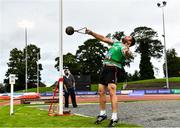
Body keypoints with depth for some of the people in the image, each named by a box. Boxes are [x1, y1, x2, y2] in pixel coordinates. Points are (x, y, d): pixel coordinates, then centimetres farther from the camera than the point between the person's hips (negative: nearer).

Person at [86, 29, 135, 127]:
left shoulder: (125, 48, -4)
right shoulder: (116, 42, 19)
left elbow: (127, 53, -29)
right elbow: (103, 38, 22)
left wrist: (127, 53, -52)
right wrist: (91, 33, 18)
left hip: (114, 69, -8)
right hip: (105, 67, 8)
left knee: (112, 92, -19)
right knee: (101, 91, 9)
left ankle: (114, 117, -16)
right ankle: (102, 114, 22)